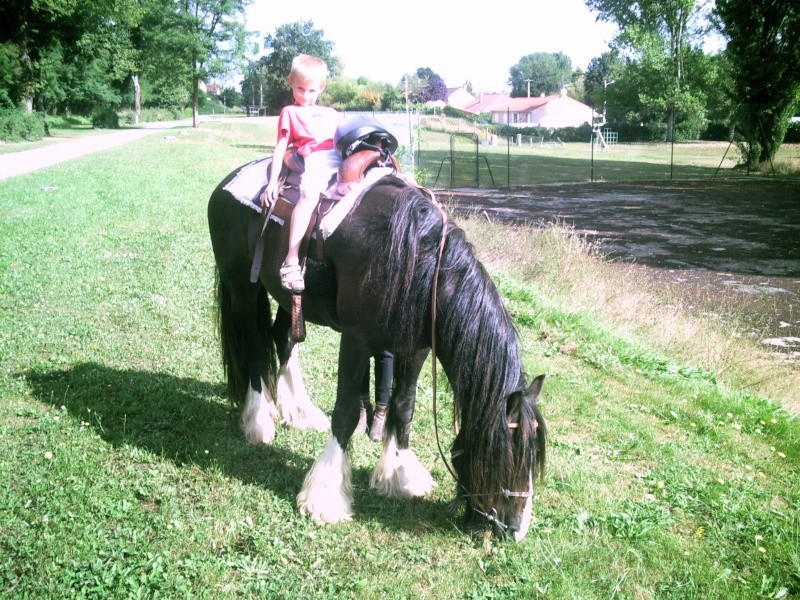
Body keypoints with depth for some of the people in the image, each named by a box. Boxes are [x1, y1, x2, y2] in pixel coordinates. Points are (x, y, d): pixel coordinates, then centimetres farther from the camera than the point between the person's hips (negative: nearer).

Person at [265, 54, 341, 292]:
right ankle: (291, 261, -43)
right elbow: (281, 148, 11)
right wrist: (273, 181, 1)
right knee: (309, 193, -37)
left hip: (338, 160, 6)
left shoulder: (331, 115, 31)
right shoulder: (290, 113, 19)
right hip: (312, 161, -6)